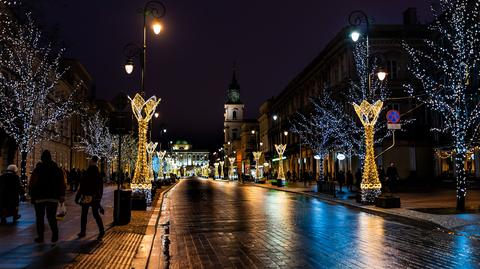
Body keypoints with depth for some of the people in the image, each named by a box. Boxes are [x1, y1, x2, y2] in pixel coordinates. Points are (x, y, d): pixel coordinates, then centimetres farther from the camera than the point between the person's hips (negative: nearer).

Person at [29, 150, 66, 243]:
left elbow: (32, 184, -6)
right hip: (53, 197, 2)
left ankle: (40, 237, 9)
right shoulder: (57, 169, 4)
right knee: (51, 216, 8)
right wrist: (62, 196, 4)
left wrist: (32, 195, 5)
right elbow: (62, 184, 1)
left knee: (40, 217, 9)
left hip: (39, 197, -2)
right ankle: (55, 232, -13)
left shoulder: (37, 169, -5)